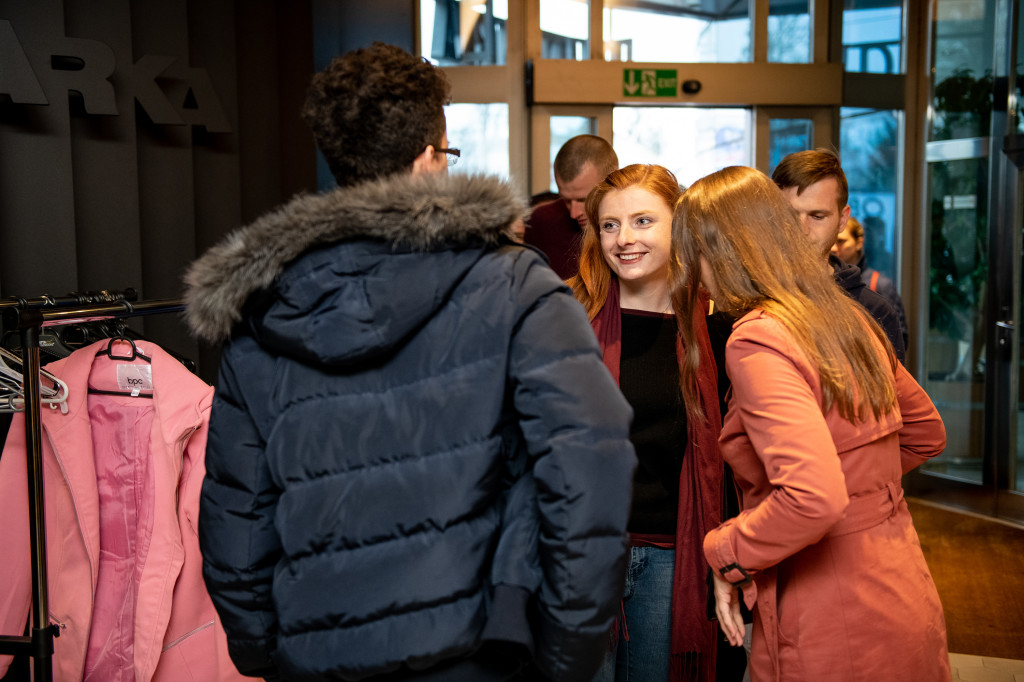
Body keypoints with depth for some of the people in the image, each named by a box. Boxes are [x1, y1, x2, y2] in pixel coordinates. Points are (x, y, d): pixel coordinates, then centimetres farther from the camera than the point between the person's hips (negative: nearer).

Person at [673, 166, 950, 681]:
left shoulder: (756, 340, -20)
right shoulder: (849, 319, 6)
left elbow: (814, 497, -31)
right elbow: (926, 435, 19)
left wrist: (727, 555, -16)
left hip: (832, 639, -8)